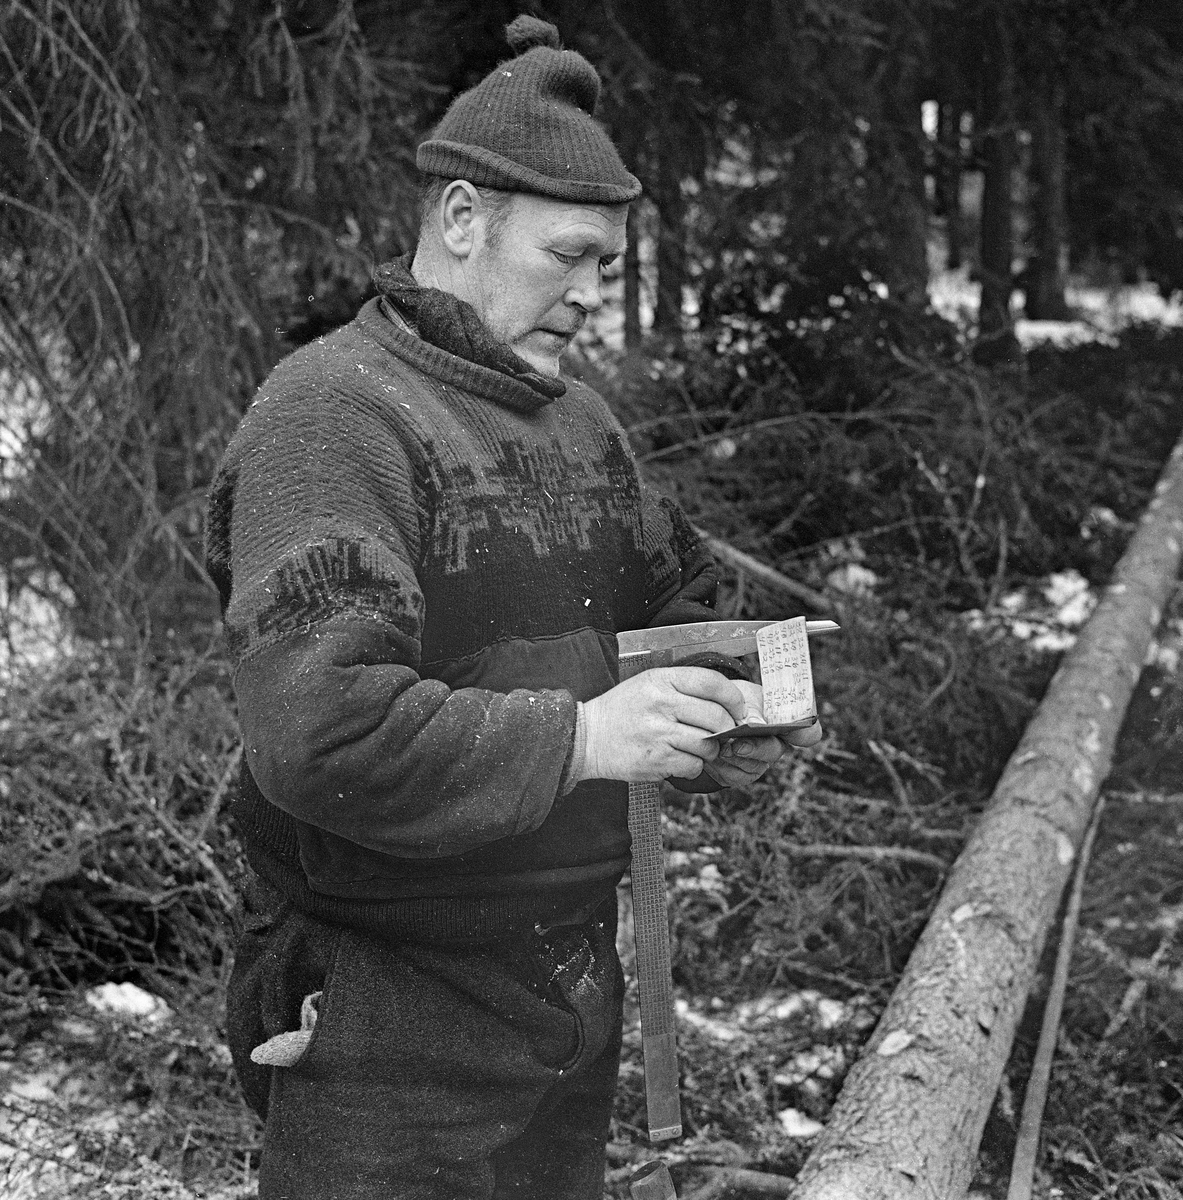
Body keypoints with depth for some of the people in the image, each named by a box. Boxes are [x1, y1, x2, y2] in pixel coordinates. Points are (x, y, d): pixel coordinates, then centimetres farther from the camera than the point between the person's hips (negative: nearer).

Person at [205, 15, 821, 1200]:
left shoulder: (580, 421, 11)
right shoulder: (331, 410, -16)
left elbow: (674, 599, 24)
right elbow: (318, 734, -27)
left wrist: (724, 720, 3)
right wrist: (578, 739, -24)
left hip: (576, 1001, 8)